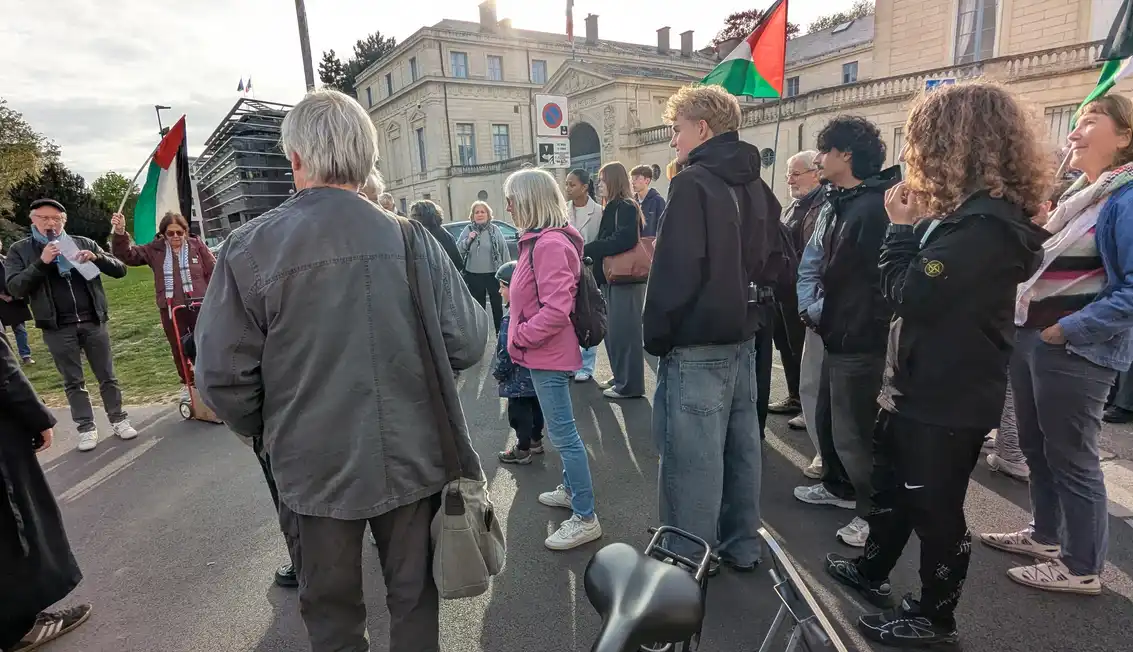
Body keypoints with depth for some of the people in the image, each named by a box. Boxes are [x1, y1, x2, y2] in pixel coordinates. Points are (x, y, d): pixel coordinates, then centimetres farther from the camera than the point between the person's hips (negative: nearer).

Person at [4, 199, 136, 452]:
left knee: (107, 376, 7)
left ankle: (119, 420, 18)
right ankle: (86, 428, 16)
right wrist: (42, 262, -17)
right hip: (58, 328, 0)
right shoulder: (20, 250, 4)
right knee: (73, 382, 8)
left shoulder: (83, 243, 6)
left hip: (93, 322, 1)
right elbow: (15, 288, -7)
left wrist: (96, 258, -15)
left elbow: (120, 270, 4)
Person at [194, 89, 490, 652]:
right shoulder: (410, 238, -11)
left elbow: (221, 376, -11)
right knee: (414, 597, 22)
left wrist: (266, 428, 9)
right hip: (412, 458, 1)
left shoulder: (248, 249, -13)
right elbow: (467, 344, -9)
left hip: (314, 469, 0)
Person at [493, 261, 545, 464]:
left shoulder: (511, 318, -26)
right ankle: (536, 441, 37)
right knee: (535, 407, 21)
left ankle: (522, 450, 19)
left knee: (519, 414, 6)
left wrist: (498, 373, -6)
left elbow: (506, 351, -23)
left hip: (519, 379, -9)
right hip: (536, 372, 9)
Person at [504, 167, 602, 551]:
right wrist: (521, 327, 12)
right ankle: (571, 490, 38)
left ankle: (585, 518, 8)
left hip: (547, 355, -10)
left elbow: (556, 310, -28)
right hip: (545, 353, 11)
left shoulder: (549, 244, -21)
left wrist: (518, 336, -17)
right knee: (562, 430, 21)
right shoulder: (541, 240, 11)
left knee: (563, 434, -3)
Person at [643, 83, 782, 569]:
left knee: (692, 458, 0)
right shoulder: (756, 186, 13)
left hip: (696, 345, -9)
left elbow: (675, 270, -19)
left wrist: (656, 334, -9)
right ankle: (741, 546, 29)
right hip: (741, 337, 9)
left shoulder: (693, 183, -13)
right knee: (741, 444, 15)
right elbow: (771, 261, 18)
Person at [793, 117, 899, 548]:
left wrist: (866, 328, -21)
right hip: (841, 331, 10)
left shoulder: (872, 208, -20)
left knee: (853, 430, 2)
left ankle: (875, 512, 21)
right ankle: (840, 486, 42)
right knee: (833, 416, 22)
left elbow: (883, 280, -24)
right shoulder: (843, 203, 11)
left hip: (859, 339, -10)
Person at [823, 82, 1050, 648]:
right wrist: (914, 225, 0)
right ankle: (872, 572, 43)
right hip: (920, 387, 10)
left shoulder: (985, 223, -23)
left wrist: (901, 228, -13)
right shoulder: (969, 212, 10)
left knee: (934, 507, 7)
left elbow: (912, 295, -24)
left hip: (948, 399, -10)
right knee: (890, 485, 23)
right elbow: (917, 288, 11)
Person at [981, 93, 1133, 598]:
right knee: (1036, 445, 18)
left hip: (1074, 350, -9)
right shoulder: (1078, 194, 13)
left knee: (1070, 457, 3)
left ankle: (1082, 567, 20)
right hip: (1030, 339, 9)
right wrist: (1027, 325, 9)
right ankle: (1045, 535, 36)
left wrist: (1068, 330, -21)